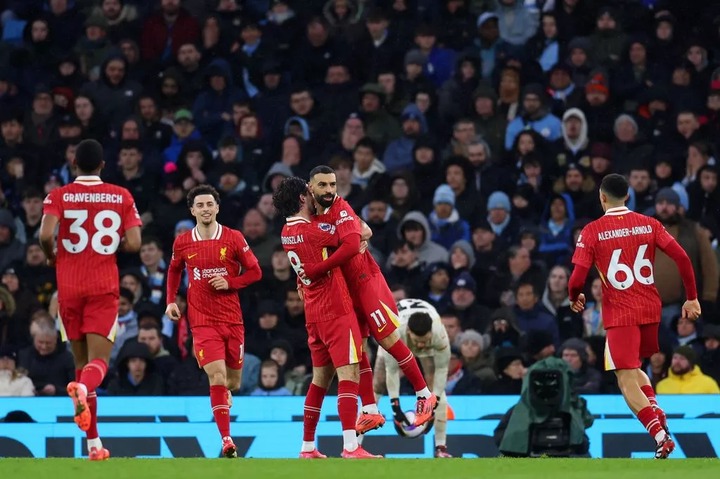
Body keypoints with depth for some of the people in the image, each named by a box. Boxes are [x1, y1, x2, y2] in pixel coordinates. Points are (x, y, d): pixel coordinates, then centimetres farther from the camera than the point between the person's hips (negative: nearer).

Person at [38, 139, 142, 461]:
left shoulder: (59, 196, -2)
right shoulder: (121, 197, 2)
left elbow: (45, 234, -17)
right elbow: (133, 244, -6)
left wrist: (52, 256, 4)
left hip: (69, 288, 1)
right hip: (104, 287, -1)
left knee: (81, 360, 11)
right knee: (99, 359, -4)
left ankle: (93, 443, 11)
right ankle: (84, 387, -43)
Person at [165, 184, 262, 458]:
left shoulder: (234, 238, -2)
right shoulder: (182, 243, 2)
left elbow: (255, 271, 2)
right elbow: (174, 271, 20)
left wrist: (229, 282, -13)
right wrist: (171, 300, 8)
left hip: (232, 320, 1)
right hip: (202, 321, -1)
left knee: (233, 382, 10)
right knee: (217, 377, -18)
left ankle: (223, 401, 48)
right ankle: (227, 441, -18)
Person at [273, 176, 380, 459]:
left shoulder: (287, 233, 9)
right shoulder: (311, 230, -16)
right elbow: (352, 244, -14)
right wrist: (352, 219, 2)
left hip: (314, 314, 9)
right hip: (336, 311, -9)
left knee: (321, 377, 15)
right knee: (349, 374, -12)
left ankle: (307, 447, 17)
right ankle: (351, 447, -22)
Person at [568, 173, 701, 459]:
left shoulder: (591, 232, -6)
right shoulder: (649, 224, 2)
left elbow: (577, 278, -11)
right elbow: (682, 258, -5)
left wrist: (575, 299, 11)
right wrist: (692, 298, 4)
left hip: (620, 315, -5)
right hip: (651, 309, 5)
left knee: (627, 381, -2)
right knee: (633, 368, 25)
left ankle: (661, 435, -20)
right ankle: (657, 413, 1)